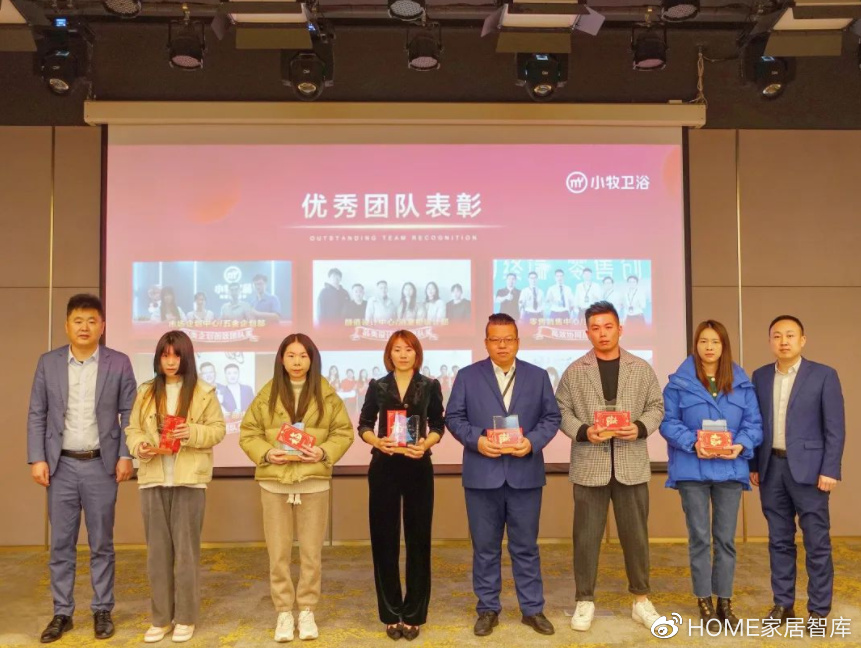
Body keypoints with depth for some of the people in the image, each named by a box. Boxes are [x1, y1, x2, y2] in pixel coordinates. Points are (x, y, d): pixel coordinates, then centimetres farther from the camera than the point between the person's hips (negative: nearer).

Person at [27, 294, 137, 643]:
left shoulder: (119, 363, -1)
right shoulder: (48, 363, 3)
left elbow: (129, 413, 0)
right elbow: (37, 414, 3)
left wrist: (125, 456, -7)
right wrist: (37, 459, -4)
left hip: (101, 465, -1)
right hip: (61, 465, 1)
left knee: (101, 544, 7)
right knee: (61, 545, 8)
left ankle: (102, 611, 19)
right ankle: (62, 613, 20)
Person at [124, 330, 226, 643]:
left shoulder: (203, 392, 0)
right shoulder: (146, 392, 9)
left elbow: (217, 429, -1)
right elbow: (132, 430, 9)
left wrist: (192, 433, -18)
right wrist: (140, 446, -11)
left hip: (189, 480, -3)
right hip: (153, 479, 3)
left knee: (186, 550, 3)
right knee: (157, 550, 8)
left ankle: (185, 618, 15)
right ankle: (160, 618, 19)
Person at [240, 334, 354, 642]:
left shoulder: (326, 393, 2)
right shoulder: (267, 393, 3)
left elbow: (343, 431, 5)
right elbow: (248, 433, 6)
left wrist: (324, 452, -12)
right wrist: (266, 453, -12)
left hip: (314, 481, 0)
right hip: (274, 482, 0)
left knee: (311, 552, 8)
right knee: (278, 553, 6)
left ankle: (307, 611, 22)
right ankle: (284, 612, 20)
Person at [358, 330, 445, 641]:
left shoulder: (430, 386, 4)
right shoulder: (377, 386, 5)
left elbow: (438, 426, 5)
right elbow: (363, 425, 6)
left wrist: (426, 444, -14)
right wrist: (377, 441, -14)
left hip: (418, 467, 0)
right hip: (384, 468, 0)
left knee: (418, 539, 3)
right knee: (385, 539, 3)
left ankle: (413, 614, 14)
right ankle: (391, 614, 15)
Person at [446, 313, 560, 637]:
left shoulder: (538, 376, 7)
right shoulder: (467, 376, 4)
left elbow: (551, 417, 5)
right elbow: (453, 417, 1)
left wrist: (532, 441, -13)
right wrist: (476, 440, -15)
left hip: (525, 473, 1)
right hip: (482, 474, 0)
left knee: (525, 546, 9)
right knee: (485, 546, 8)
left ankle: (532, 609, 21)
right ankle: (488, 609, 21)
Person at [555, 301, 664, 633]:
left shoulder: (641, 368, 6)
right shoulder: (574, 371, 2)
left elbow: (656, 407, 7)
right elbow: (561, 411, 2)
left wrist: (640, 427, -12)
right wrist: (583, 431, -15)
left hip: (632, 465, 1)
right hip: (589, 465, -1)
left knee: (635, 534, 10)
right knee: (586, 536, 6)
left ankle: (641, 599, 25)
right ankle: (585, 600, 19)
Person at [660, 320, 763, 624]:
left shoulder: (742, 383, 6)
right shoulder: (679, 381, -1)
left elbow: (754, 422, 4)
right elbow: (667, 421, -5)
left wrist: (741, 445, -15)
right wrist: (692, 443, -20)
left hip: (730, 468, 2)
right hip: (692, 469, -2)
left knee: (726, 538, 9)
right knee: (699, 538, 5)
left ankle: (724, 602, 21)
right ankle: (704, 602, 17)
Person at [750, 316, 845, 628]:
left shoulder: (824, 375, -3)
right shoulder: (760, 376, 8)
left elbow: (835, 428, -6)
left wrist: (829, 470, -11)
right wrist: (753, 465, 6)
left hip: (808, 468, -4)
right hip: (771, 468, 4)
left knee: (817, 542, 2)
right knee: (779, 541, 11)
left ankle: (819, 610, 13)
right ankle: (783, 603, 21)